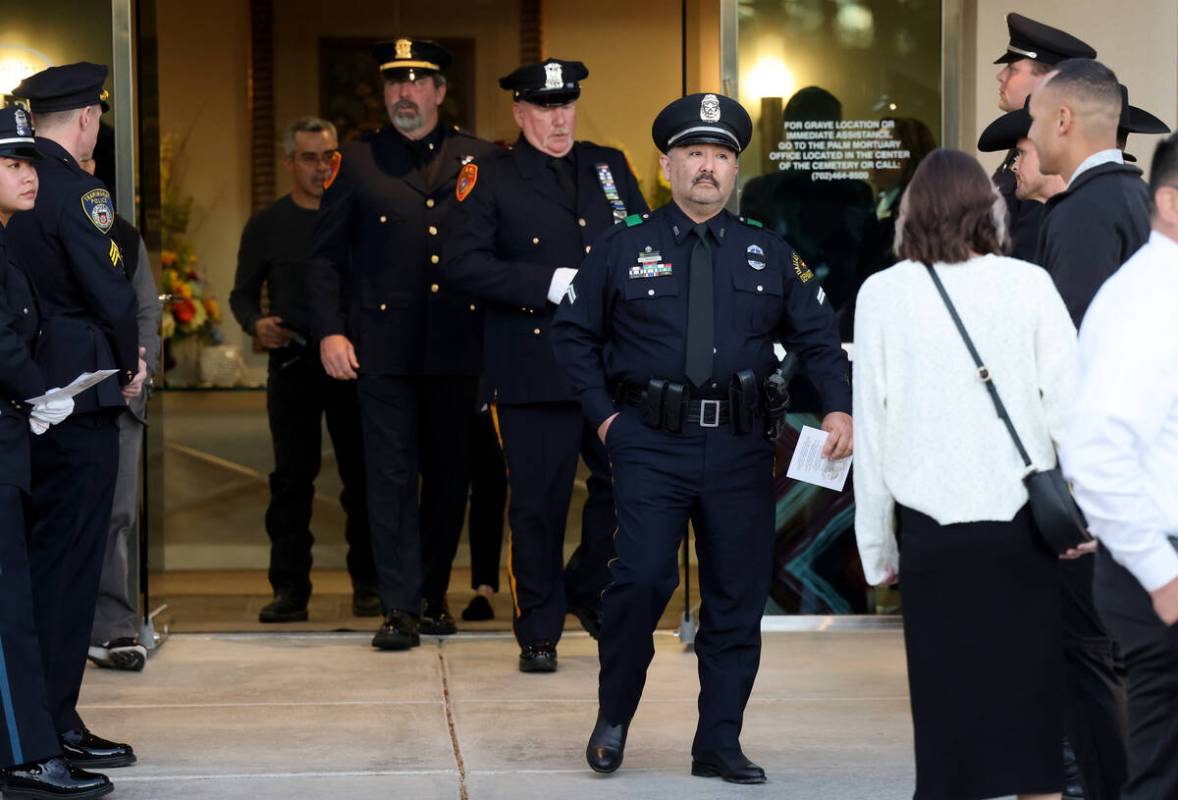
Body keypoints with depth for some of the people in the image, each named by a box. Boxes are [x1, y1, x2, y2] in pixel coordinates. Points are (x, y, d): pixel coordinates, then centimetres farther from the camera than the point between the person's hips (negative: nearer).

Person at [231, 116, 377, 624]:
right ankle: (290, 588, 2)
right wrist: (256, 323, -10)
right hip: (293, 364, 0)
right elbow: (243, 293, 11)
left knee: (362, 475, 2)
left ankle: (367, 584, 10)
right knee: (292, 477, -1)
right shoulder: (267, 225, 8)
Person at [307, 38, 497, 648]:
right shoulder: (357, 163, 8)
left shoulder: (480, 160, 9)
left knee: (450, 477, 8)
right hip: (383, 344, -1)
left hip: (457, 347, 1)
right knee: (391, 476, -4)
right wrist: (329, 331, -3)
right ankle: (400, 608, -1)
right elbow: (323, 256, 8)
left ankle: (434, 595, 21)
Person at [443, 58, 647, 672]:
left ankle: (588, 592, 29)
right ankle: (539, 631, 14)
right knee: (537, 503, 1)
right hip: (535, 366, -4)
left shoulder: (610, 166, 15)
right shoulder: (491, 177, 1)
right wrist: (553, 285, -15)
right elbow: (462, 264, -10)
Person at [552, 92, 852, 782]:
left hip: (740, 446, 3)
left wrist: (840, 409, -7)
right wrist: (603, 414, 2)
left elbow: (819, 338, 10)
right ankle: (614, 716, 8)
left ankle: (719, 743, 16)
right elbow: (573, 333, 11)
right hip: (652, 443, -2)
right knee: (644, 576, -15)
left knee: (739, 594, 4)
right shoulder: (625, 247, 5)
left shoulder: (769, 253, 10)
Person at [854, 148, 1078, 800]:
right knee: (1029, 692, 11)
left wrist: (876, 546, 7)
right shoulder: (1028, 285, -3)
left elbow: (871, 429, -1)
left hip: (931, 530, 0)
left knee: (948, 697, 7)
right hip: (1020, 522, 0)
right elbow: (1069, 407, -5)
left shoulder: (882, 294, -2)